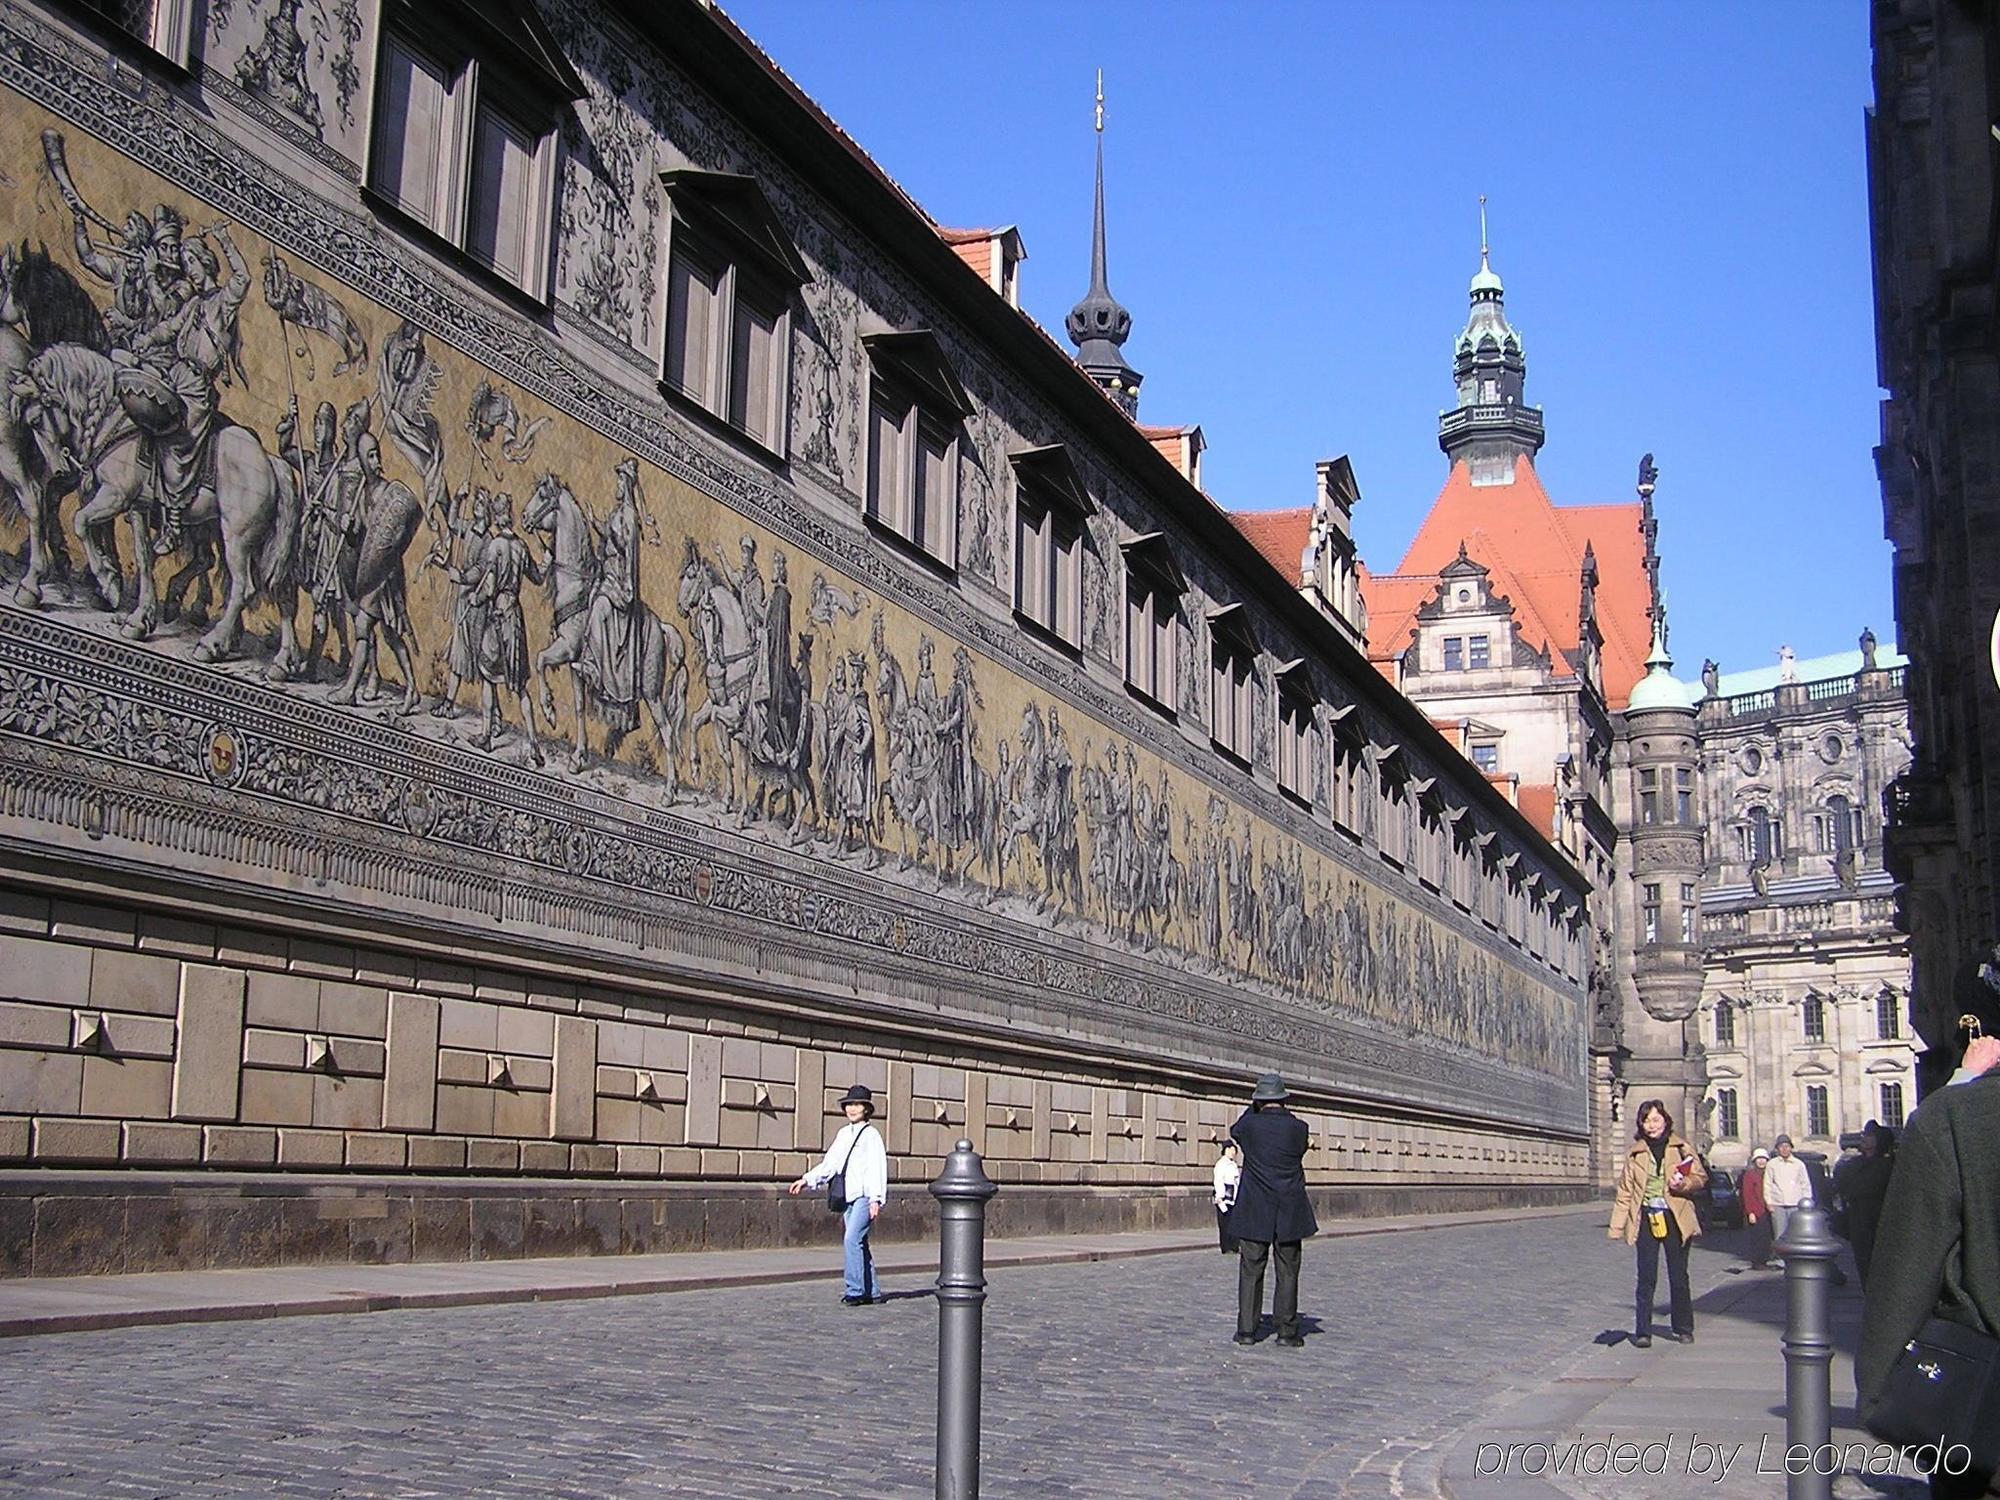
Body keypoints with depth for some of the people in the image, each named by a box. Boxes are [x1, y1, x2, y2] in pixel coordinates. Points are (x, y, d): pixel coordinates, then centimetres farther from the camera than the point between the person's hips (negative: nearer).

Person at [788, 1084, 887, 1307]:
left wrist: (876, 1199, -19)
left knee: (852, 1239, -18)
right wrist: (807, 1180, 9)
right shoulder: (843, 1134, 15)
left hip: (865, 1196, -7)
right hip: (848, 1196, 7)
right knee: (858, 1244, 9)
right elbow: (829, 1163, 19)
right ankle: (872, 1291, 17)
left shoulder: (871, 1135, -5)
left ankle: (855, 1291, -14)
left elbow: (878, 1167, -11)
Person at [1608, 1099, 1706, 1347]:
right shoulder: (1635, 1154, 9)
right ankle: (1642, 1331, 0)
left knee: (1678, 1276, 7)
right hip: (1646, 1219, 1)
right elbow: (1625, 1191, 9)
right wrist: (1617, 1226, 3)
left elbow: (1700, 1177, 4)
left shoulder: (1682, 1148, 5)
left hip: (1676, 1220, 0)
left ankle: (1682, 1328, 18)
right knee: (1646, 1278, -3)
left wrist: (1683, 1184, -18)